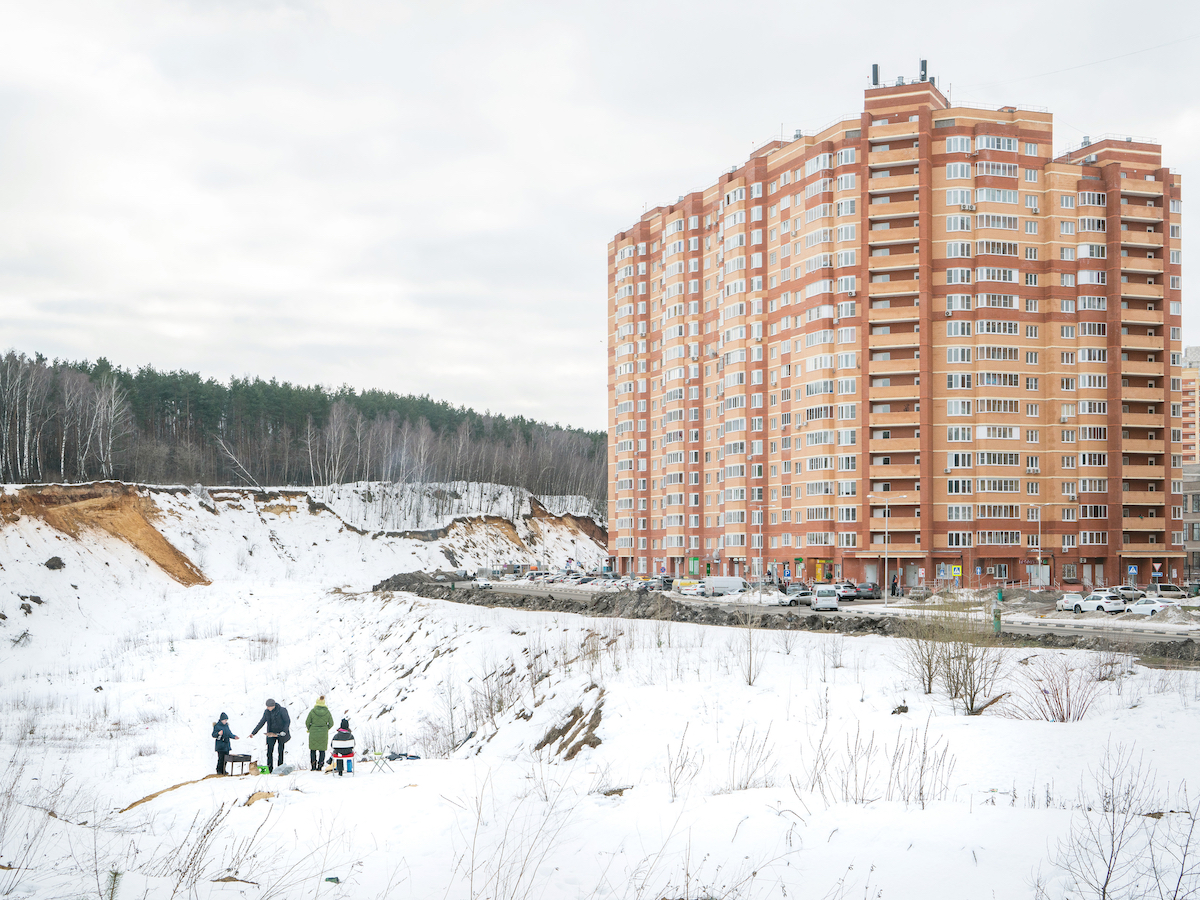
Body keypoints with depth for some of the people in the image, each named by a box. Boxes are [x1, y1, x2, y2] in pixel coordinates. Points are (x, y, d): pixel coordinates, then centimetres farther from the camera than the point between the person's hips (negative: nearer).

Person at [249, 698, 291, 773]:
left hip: (281, 734, -4)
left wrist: (284, 731, -21)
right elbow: (261, 722, 9)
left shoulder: (282, 710, -12)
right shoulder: (267, 712, 1)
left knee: (280, 751, 1)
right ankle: (269, 769, -2)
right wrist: (253, 732, 6)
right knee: (269, 751, -7)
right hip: (271, 733, 4)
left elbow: (287, 721, -9)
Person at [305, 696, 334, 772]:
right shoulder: (327, 712, -5)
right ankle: (320, 766, 6)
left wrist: (310, 729, 14)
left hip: (313, 734, -1)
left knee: (313, 749, 13)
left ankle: (313, 766, 12)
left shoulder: (312, 711, -10)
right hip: (323, 734, 1)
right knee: (322, 750, 10)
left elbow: (307, 722, -4)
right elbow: (331, 723, 0)